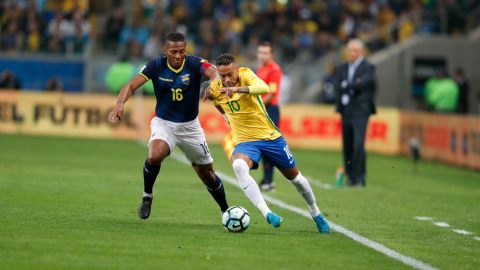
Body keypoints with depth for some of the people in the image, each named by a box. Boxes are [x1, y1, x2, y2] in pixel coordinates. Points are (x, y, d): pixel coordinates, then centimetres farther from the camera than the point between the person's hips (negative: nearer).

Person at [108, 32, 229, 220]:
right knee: (154, 156, -31)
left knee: (207, 174, 8)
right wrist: (120, 103, -40)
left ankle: (226, 212, 31)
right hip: (164, 123, -1)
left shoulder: (194, 64, -14)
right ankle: (147, 195, -4)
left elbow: (214, 72, -33)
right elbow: (131, 85, -20)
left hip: (190, 127, 1)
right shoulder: (156, 66, -12)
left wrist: (213, 83, -58)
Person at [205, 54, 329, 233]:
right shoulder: (215, 88, -3)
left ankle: (315, 213, 41)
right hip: (245, 142, 1)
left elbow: (264, 88, -40)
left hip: (271, 137, -1)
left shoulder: (245, 75, -15)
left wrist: (237, 89, -50)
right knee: (238, 166, -34)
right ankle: (266, 213, -39)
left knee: (294, 177, 13)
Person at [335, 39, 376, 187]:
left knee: (358, 143, -14)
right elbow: (338, 86, 5)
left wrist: (346, 85, -3)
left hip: (360, 111, -6)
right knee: (347, 145, 5)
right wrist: (354, 85, -10)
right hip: (346, 111, 6)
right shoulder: (343, 68, 17)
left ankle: (360, 177, -10)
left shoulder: (368, 68, 0)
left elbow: (363, 83, -15)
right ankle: (351, 176, 12)